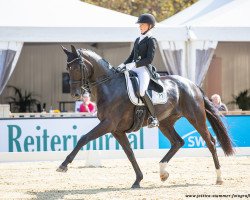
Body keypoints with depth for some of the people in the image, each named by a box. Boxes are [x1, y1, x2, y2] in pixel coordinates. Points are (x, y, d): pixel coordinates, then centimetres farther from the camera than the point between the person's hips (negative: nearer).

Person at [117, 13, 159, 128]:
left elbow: (149, 59, -13)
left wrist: (133, 65, -19)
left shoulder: (151, 40, -4)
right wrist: (123, 65, 8)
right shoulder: (138, 40, 21)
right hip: (133, 68, 9)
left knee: (142, 91, -29)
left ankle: (154, 117, -20)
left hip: (144, 69, -9)